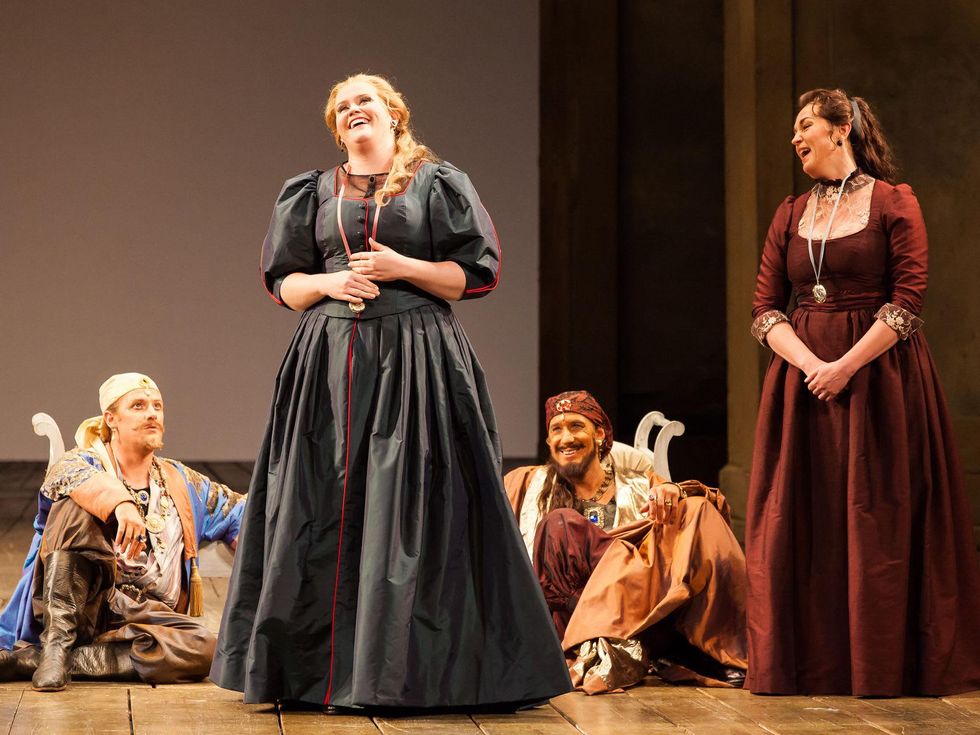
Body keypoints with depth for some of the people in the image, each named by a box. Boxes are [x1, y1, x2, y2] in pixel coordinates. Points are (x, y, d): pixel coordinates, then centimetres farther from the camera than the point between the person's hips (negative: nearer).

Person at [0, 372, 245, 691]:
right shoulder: (85, 462, 3)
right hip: (75, 604, -4)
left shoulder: (181, 482, 20)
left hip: (142, 615, 4)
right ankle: (57, 641, -32)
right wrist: (120, 502, -42)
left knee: (202, 647, -30)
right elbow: (70, 474, -22)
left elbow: (236, 510, 27)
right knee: (77, 506, -25)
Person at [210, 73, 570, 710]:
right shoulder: (312, 193, 16)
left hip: (416, 361, -3)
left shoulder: (438, 183, 6)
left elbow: (479, 273, 2)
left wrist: (401, 267, -10)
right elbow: (283, 282, 15)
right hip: (332, 363, 3)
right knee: (327, 513, 0)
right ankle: (321, 662, 6)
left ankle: (412, 667, -1)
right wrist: (329, 282, -5)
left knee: (414, 510, -6)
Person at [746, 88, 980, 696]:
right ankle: (812, 663, 10)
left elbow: (909, 301, -10)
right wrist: (809, 363, -11)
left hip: (878, 378, -4)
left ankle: (882, 664, 7)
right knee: (805, 522, 3)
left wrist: (846, 365, -17)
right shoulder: (790, 215, 12)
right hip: (803, 379, 5)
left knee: (876, 521, -3)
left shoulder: (894, 203, -2)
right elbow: (765, 310, 6)